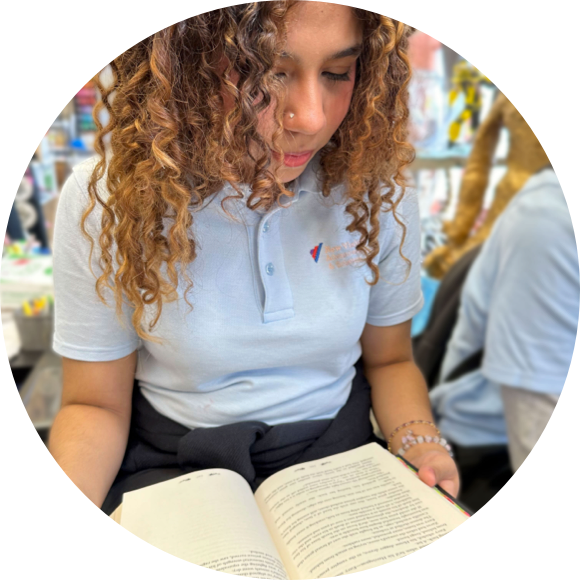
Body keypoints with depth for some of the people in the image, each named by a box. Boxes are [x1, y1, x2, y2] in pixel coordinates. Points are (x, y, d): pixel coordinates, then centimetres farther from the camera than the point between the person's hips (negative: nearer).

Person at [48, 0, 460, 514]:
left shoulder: (377, 194, -10)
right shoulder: (108, 198, -16)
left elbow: (389, 360, 6)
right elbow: (95, 404, -7)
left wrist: (420, 443, -14)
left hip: (336, 453, 3)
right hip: (172, 464, -2)